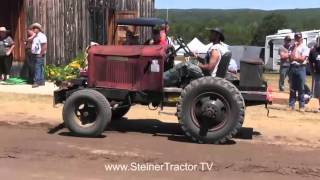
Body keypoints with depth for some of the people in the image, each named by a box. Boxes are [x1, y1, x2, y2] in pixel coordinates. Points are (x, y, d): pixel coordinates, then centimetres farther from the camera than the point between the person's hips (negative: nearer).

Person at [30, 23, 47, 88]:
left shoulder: (41, 36, -11)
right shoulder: (35, 36, 18)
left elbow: (44, 46, -19)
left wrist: (41, 54, -19)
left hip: (39, 55, -9)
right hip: (35, 55, 9)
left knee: (37, 69, -12)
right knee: (40, 69, 9)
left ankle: (37, 82, -13)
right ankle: (42, 81, 12)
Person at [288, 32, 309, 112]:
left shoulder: (305, 48, 2)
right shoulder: (292, 47, 10)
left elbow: (302, 59, -10)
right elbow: (291, 57, -6)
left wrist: (294, 57, -7)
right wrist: (295, 47, -6)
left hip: (301, 68, -3)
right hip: (293, 68, 3)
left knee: (301, 88, -1)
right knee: (292, 88, 6)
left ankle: (301, 106, 4)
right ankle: (291, 105, 11)